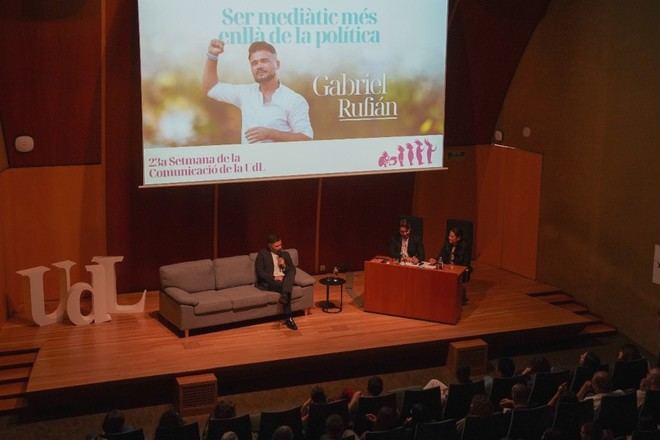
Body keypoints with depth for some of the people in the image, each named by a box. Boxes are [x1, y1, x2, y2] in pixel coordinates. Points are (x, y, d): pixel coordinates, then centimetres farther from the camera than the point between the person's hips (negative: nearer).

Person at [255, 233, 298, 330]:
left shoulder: (285, 254, 17)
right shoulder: (262, 254, 3)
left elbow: (293, 270, 13)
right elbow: (260, 272, -7)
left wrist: (284, 266, -7)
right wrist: (274, 278, -17)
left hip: (284, 280, 4)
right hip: (269, 281, -4)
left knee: (291, 273, -30)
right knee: (286, 288, -34)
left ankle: (284, 295, -50)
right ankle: (289, 318, -36)